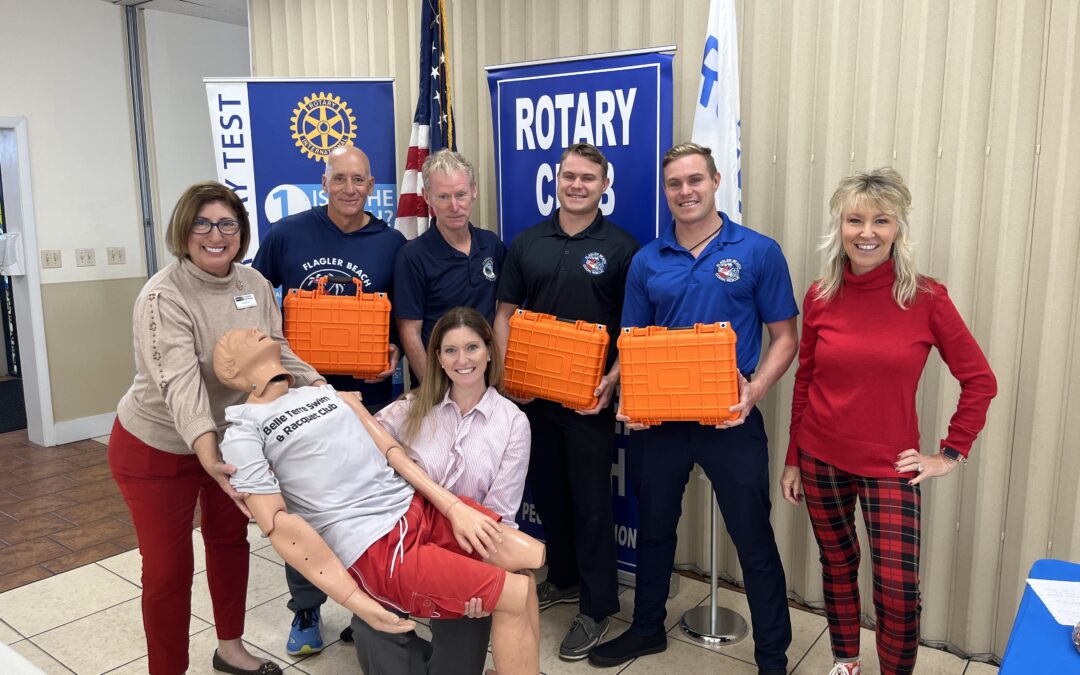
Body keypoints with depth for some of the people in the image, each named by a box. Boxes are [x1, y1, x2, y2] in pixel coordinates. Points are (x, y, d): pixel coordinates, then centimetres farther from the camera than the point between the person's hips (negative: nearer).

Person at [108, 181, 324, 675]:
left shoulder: (254, 284, -7)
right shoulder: (163, 296, -25)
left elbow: (278, 353, -2)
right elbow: (179, 382, -37)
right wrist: (208, 454, -50)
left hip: (230, 436, 6)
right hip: (158, 446, -6)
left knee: (230, 541, 19)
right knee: (168, 567, 3)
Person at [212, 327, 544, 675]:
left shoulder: (327, 392, 18)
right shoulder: (243, 434, -1)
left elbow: (391, 451, 10)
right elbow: (279, 526, -10)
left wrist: (455, 508, 0)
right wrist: (357, 602, -17)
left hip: (419, 507, 6)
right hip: (375, 547, -6)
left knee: (533, 557, -2)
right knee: (516, 595, -10)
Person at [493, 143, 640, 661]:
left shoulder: (621, 248, -4)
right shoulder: (527, 243, 7)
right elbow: (505, 313, 9)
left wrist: (613, 378, -16)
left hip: (589, 396, -4)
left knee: (590, 500, 3)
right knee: (546, 490, 16)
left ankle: (597, 606, 19)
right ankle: (562, 578, 37)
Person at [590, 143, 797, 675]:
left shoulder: (758, 251, -4)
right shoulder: (646, 262, 4)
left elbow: (784, 337, -2)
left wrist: (754, 391, -18)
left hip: (731, 421, -3)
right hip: (660, 419, 3)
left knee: (753, 539, 7)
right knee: (653, 528, 19)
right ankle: (647, 628, 41)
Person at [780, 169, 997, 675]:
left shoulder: (926, 298, -10)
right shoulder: (820, 296, -3)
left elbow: (980, 381, -2)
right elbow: (804, 382, 5)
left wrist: (952, 453, -3)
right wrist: (792, 460, 7)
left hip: (890, 465, -2)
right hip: (821, 459, 2)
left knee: (898, 589, -4)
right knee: (837, 565, 17)